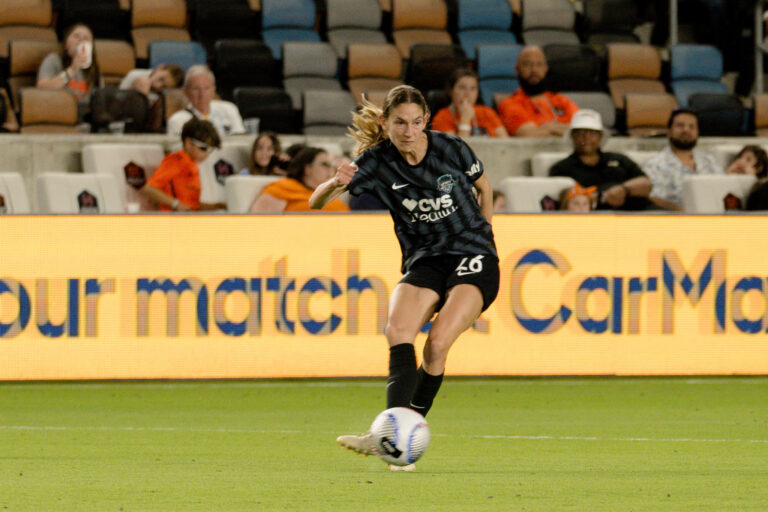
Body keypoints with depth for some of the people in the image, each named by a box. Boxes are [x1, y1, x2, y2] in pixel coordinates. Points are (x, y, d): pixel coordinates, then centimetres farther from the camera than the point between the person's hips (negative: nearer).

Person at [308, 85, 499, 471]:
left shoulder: (451, 149, -7)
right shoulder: (377, 162, -6)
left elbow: (484, 188, 13)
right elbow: (317, 202, -12)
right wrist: (335, 184, -34)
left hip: (472, 257, -2)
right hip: (424, 261, 2)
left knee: (437, 343, -23)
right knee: (398, 330, -26)